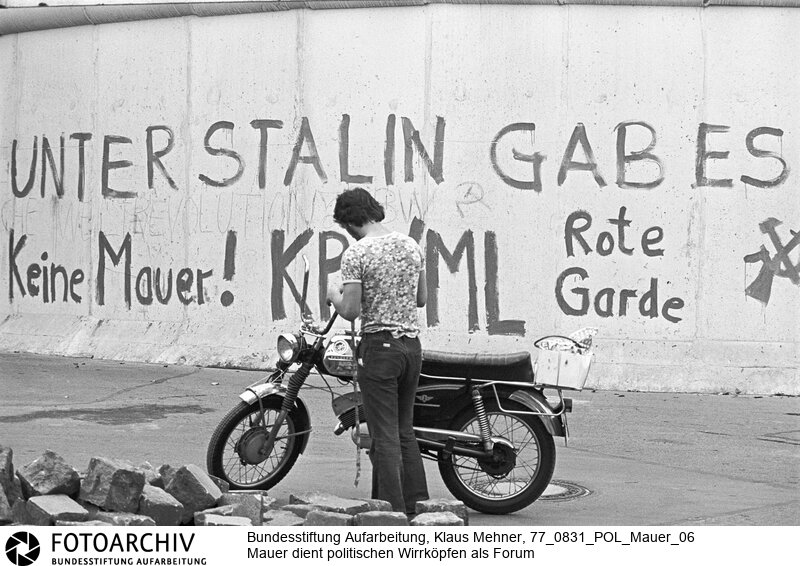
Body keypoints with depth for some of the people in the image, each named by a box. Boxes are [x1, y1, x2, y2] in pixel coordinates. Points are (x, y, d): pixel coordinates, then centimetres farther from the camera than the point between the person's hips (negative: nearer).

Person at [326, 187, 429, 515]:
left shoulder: (356, 254, -12)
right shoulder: (411, 246, 8)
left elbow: (350, 311, -15)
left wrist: (334, 295, 5)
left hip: (379, 344, -6)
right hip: (412, 344, 6)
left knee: (385, 436, -2)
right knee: (405, 430, 17)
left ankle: (393, 513, -2)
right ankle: (418, 505, 19)